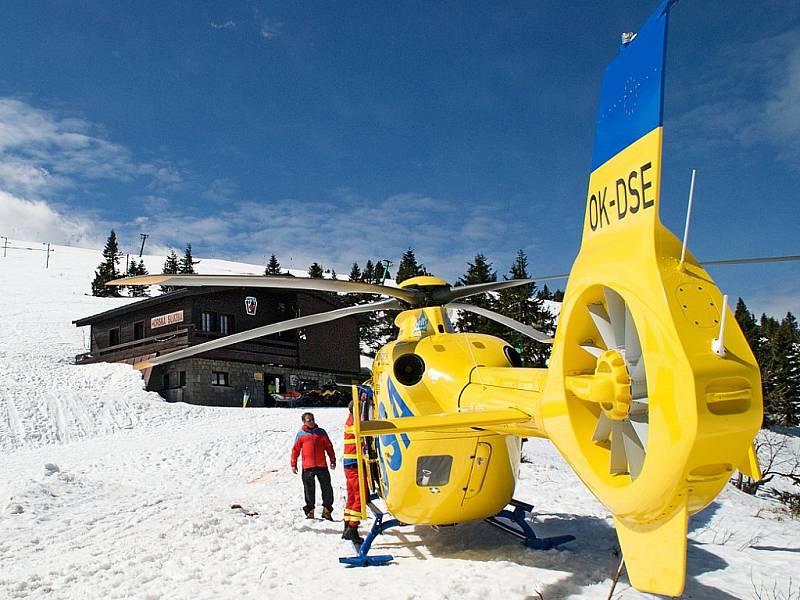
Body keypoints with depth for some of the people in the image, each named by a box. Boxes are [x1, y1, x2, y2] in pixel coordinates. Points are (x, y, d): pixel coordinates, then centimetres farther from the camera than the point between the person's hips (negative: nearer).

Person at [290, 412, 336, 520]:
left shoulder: (321, 432, 7)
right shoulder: (301, 434, 5)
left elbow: (329, 447, 12)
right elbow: (295, 450, 9)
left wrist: (333, 460, 9)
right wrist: (293, 464, 7)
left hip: (322, 465, 1)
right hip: (307, 467, -1)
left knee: (327, 488, 1)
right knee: (309, 490, 6)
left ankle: (327, 510, 12)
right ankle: (310, 511, 18)